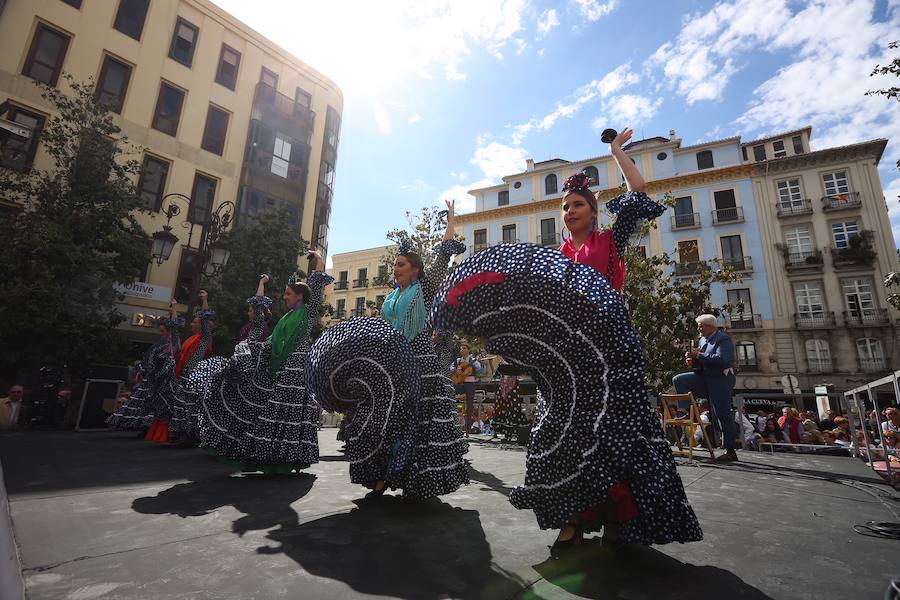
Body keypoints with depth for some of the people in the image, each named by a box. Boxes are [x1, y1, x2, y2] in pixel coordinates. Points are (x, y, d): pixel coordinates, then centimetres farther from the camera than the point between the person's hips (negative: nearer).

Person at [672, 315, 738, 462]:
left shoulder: (723, 339, -11)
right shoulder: (703, 339, 14)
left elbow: (722, 359, -26)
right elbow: (701, 361, 23)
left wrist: (699, 355, -21)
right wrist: (692, 360, 0)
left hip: (721, 380, -8)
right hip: (705, 378, 8)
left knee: (723, 414, -3)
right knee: (678, 380, -7)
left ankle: (730, 451, 7)